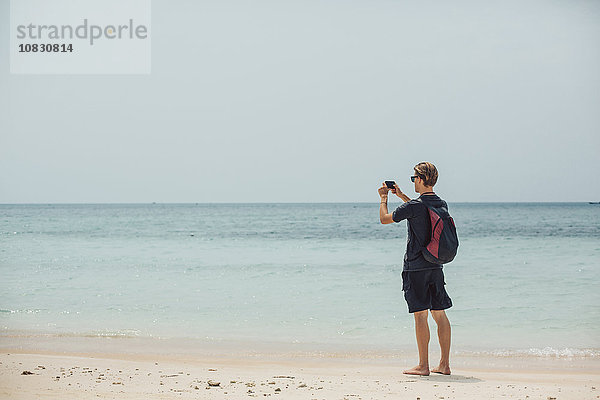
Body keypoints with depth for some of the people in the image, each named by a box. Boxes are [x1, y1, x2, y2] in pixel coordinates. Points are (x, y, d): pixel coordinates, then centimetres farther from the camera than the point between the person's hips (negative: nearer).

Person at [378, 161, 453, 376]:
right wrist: (401, 196, 32)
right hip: (436, 266, 7)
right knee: (439, 314, 8)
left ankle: (423, 366, -2)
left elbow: (384, 219, -2)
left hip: (416, 267, -6)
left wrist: (384, 198, 15)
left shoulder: (413, 207, -15)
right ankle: (444, 364, 11)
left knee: (421, 315, -4)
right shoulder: (442, 204, 6)